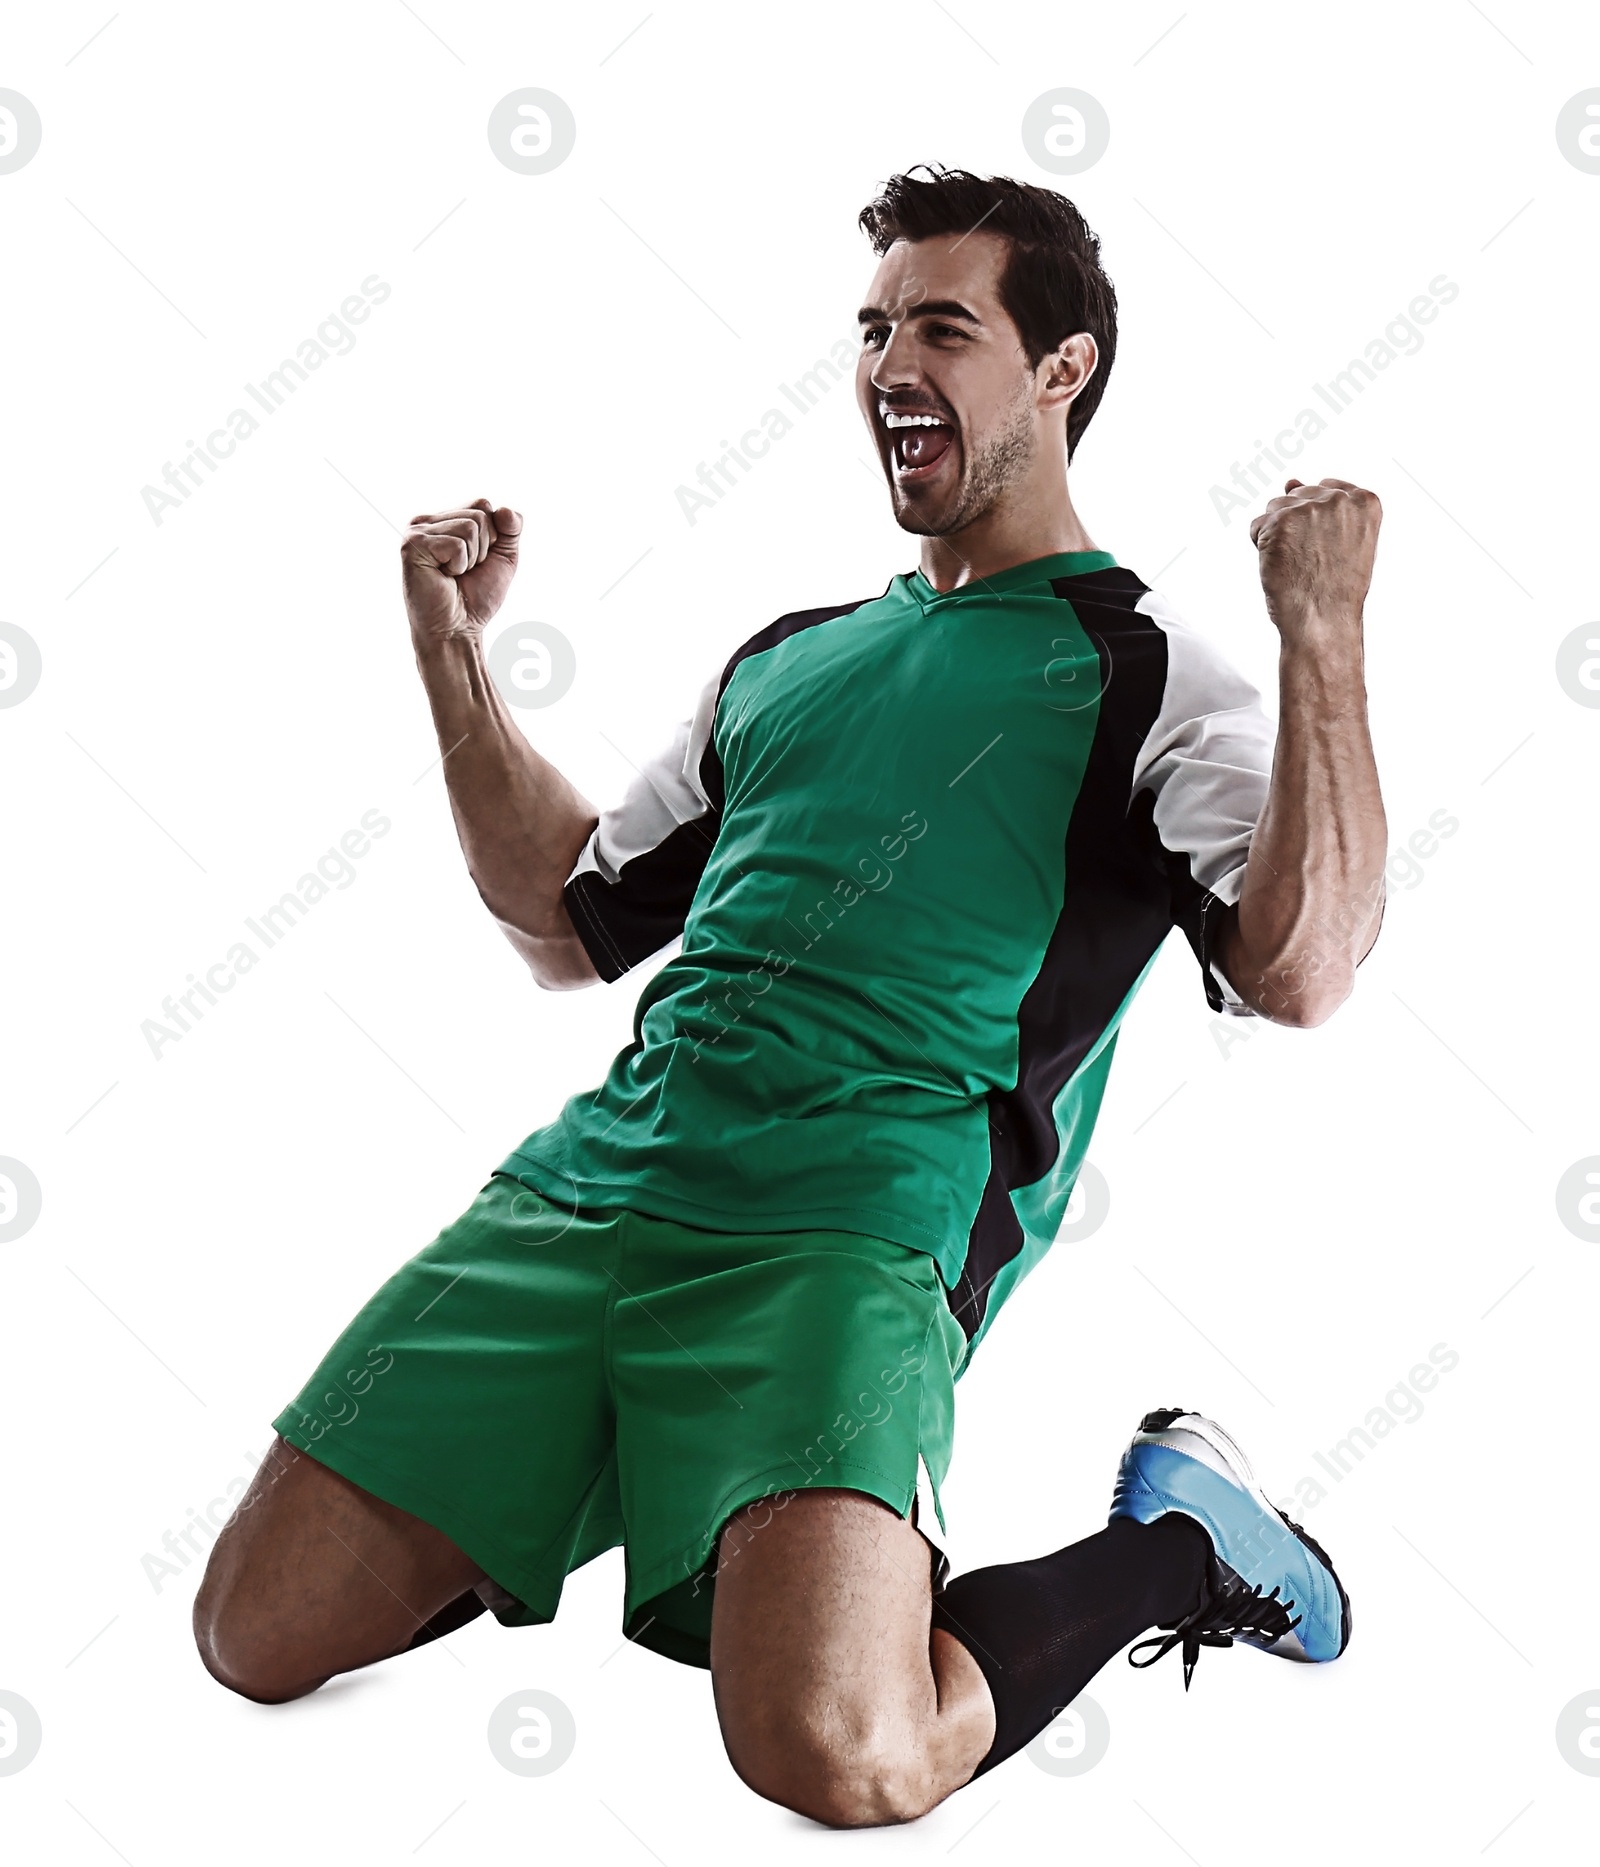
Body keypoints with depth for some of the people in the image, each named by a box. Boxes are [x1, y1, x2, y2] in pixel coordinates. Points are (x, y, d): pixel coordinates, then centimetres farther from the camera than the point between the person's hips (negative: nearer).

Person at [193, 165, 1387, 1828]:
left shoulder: (1140, 674, 5)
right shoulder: (788, 656, 23)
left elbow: (1300, 971, -11)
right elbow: (567, 927, 28)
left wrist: (1324, 636, -15)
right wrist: (452, 647, 25)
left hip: (857, 1234, -5)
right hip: (584, 1184, 6)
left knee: (835, 1756, -27)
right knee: (259, 1635, -1)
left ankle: (1173, 1539, 2)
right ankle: (622, 1492, 21)